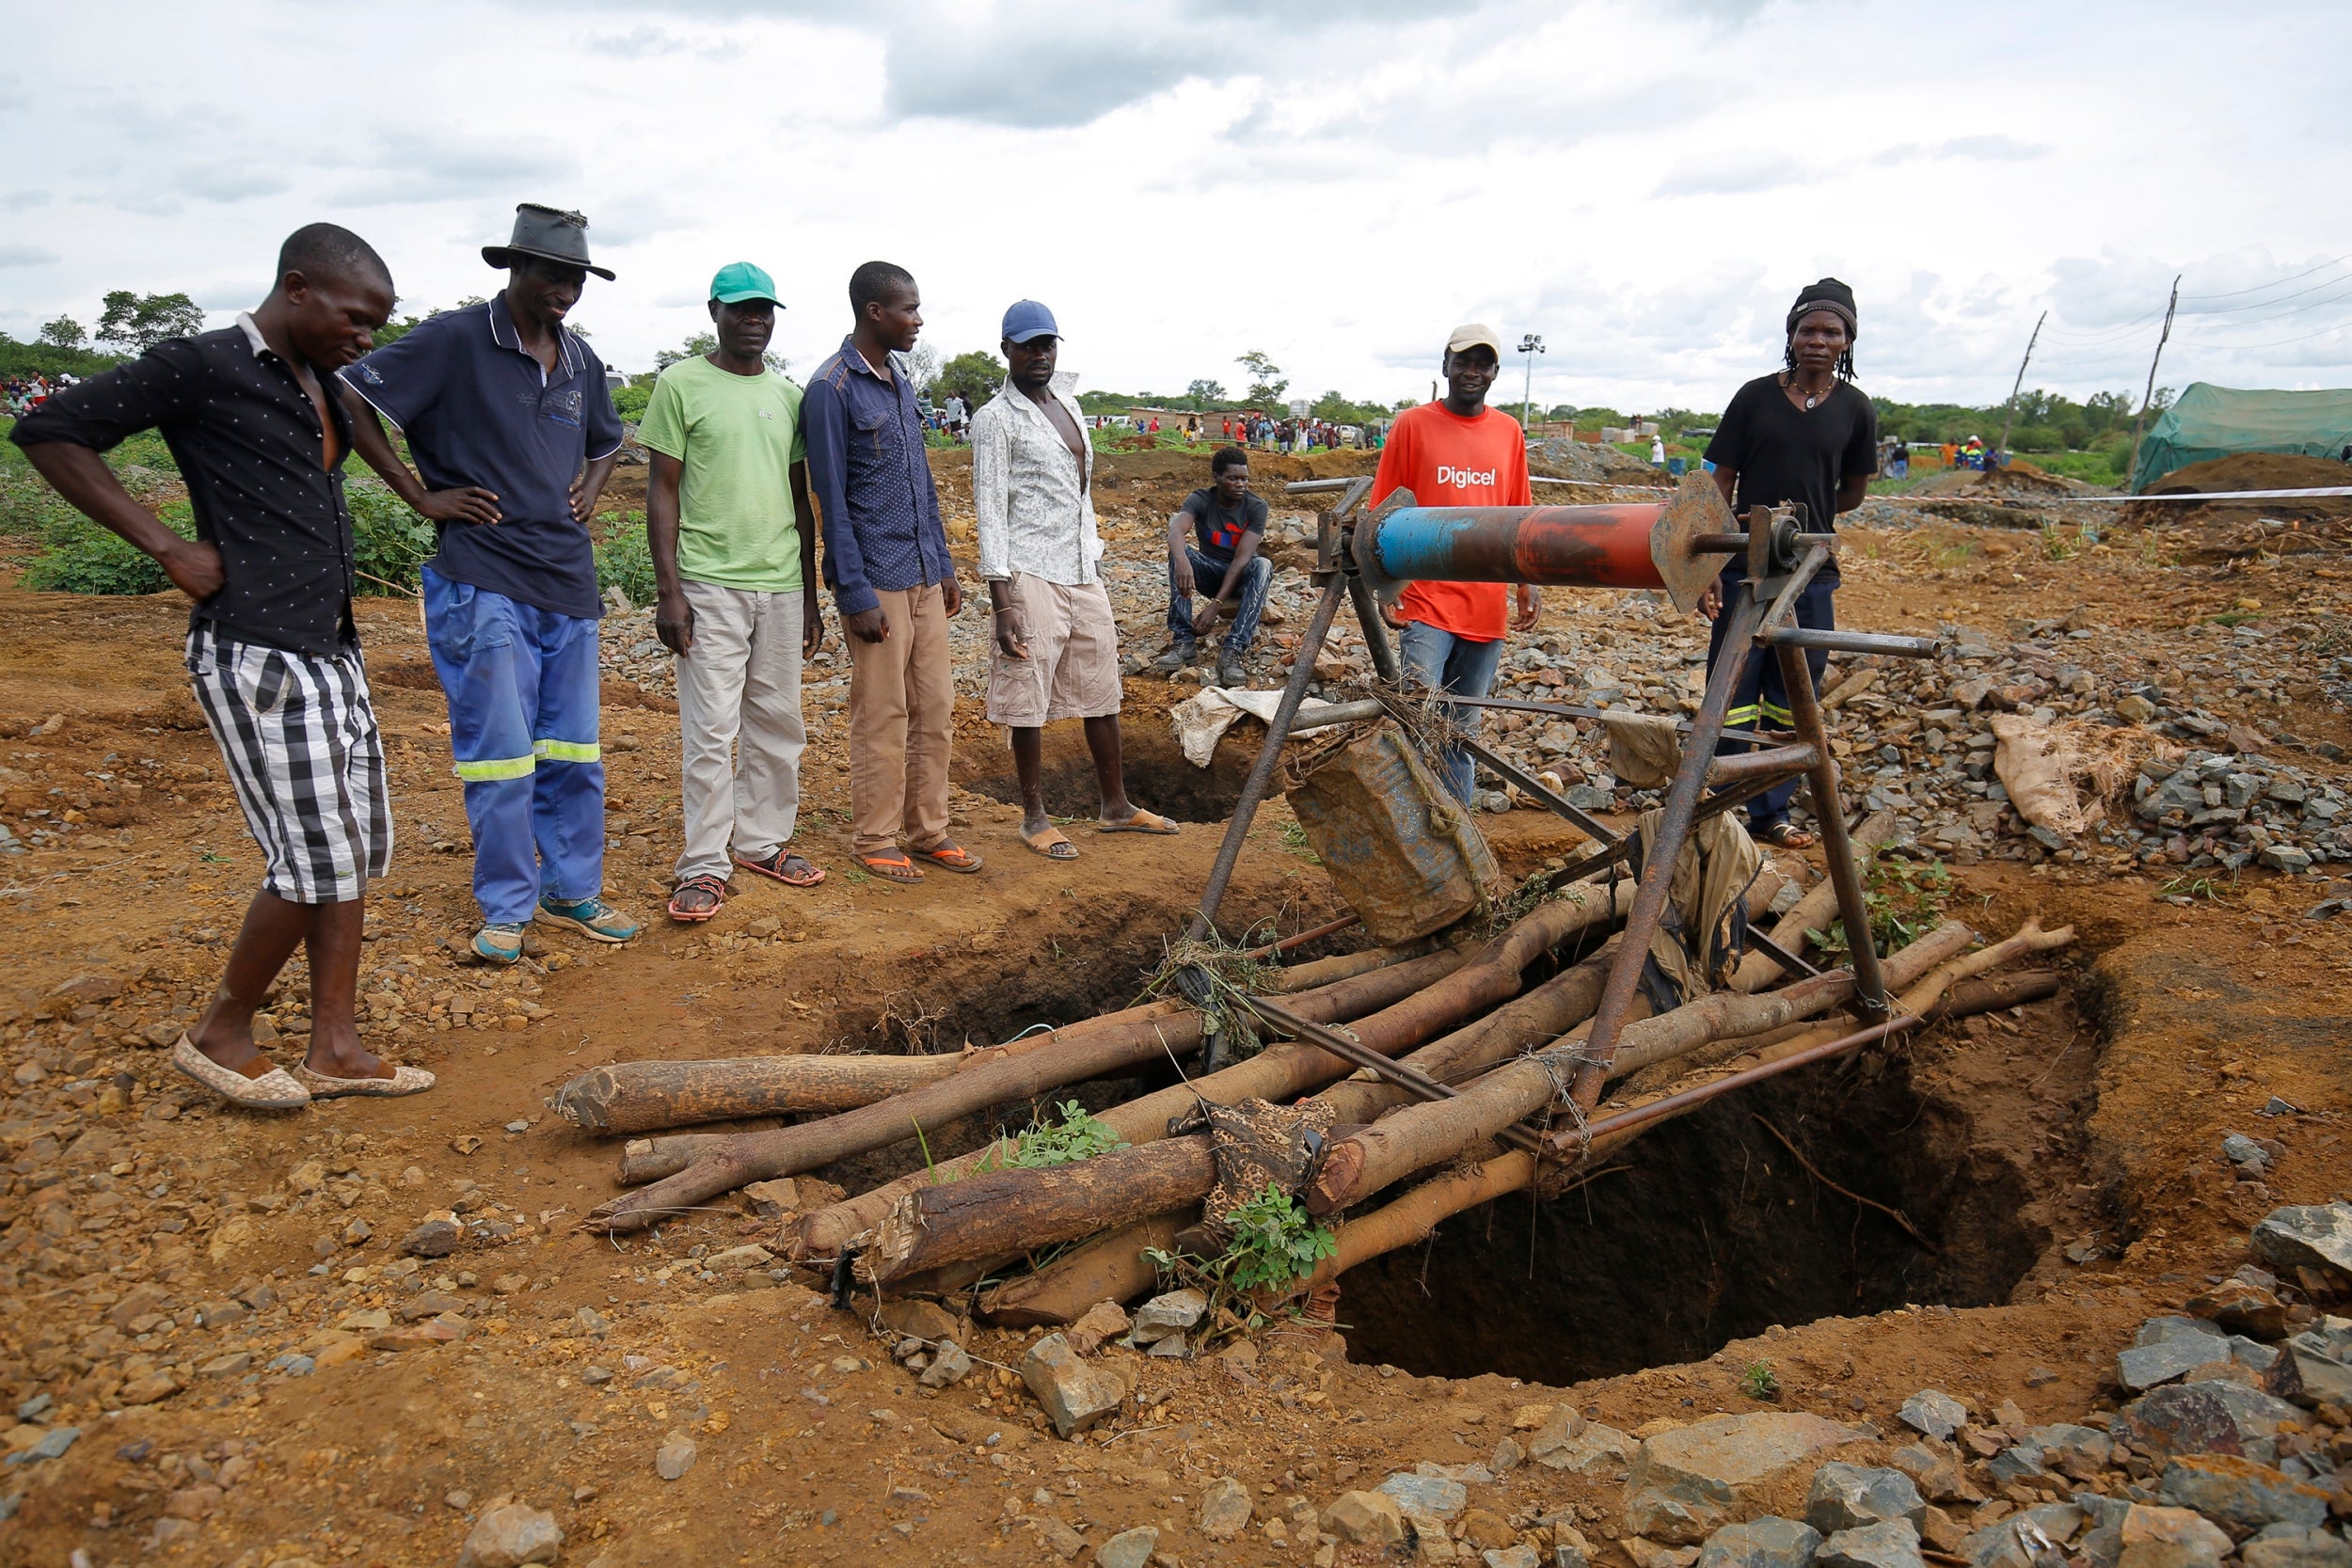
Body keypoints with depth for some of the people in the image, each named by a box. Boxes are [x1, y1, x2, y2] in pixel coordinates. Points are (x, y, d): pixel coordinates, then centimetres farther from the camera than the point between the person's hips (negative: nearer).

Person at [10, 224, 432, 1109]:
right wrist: (169, 548, -13)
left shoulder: (323, 383, 15)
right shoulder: (201, 368, -9)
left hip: (333, 652, 9)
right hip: (256, 658, -8)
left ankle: (334, 1048, 15)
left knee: (360, 845, 7)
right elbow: (49, 434, -9)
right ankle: (220, 1035, 14)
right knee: (316, 857, -7)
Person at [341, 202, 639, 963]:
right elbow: (351, 402, -7)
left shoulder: (580, 359, 13)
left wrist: (589, 494, 11)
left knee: (573, 752, 11)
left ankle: (572, 892, 23)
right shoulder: (455, 339, -6)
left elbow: (605, 443, 31)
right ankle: (506, 909, 11)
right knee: (500, 752, -2)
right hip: (484, 583, -6)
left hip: (568, 583, 6)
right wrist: (421, 495, -9)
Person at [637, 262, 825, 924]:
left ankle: (763, 840, 23)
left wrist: (810, 594, 15)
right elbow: (662, 491, -3)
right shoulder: (681, 384, -1)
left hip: (781, 586, 5)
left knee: (777, 723, 10)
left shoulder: (788, 395, 13)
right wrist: (667, 590, -10)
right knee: (711, 731, -4)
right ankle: (705, 866, 5)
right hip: (709, 584, -5)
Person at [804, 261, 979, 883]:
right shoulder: (832, 387, -11)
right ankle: (875, 839, 14)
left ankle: (927, 829, 21)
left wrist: (944, 565, 15)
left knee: (935, 707, 10)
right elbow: (832, 499, -13)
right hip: (876, 580, -7)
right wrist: (856, 595, -15)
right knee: (882, 715, 0)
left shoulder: (902, 380, 13)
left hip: (924, 577, 8)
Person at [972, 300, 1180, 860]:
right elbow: (990, 510, -12)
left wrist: (1094, 553, 18)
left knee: (1102, 690, 12)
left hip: (1084, 571, 8)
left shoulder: (1068, 406, 16)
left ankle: (1116, 806, 24)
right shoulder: (996, 419, -7)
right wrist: (1002, 604, -19)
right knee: (1029, 699, -1)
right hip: (1031, 576, -7)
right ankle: (1034, 817, 11)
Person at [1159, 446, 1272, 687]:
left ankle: (1233, 650, -44)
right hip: (1210, 573, 1)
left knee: (1263, 566, -34)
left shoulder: (1257, 507, -15)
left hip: (1241, 577, -1)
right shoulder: (1200, 500, -13)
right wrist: (1181, 560, -58)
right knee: (1179, 552, -28)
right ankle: (1184, 642, -34)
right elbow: (1176, 529, -34)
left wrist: (1216, 604, -35)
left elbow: (1242, 558, -24)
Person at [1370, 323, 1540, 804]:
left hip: (1488, 607, 4)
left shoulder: (1509, 432, 10)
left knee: (1463, 730, 10)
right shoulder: (1413, 425, 0)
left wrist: (1526, 587, 7)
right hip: (1427, 603, -3)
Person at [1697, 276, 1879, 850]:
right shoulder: (1755, 397, 0)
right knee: (1734, 694, -1)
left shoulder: (1855, 410, 5)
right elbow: (1721, 485, -2)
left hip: (1813, 573, 2)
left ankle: (1771, 812, 20)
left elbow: (1852, 494, 16)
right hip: (1744, 568, -2)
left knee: (1791, 700, 9)